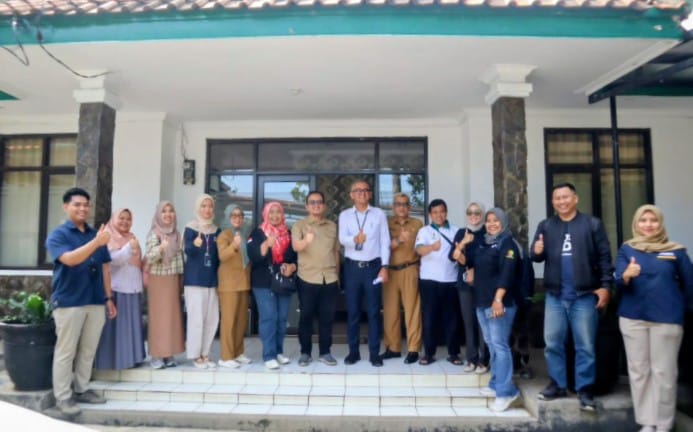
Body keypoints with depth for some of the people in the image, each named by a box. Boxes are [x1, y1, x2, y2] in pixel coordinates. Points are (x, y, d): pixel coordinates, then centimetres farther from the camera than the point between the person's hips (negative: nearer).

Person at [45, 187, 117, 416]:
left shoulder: (96, 234, 12)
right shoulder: (58, 235, -3)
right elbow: (69, 259, -22)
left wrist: (109, 298, 11)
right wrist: (96, 242, -33)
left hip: (96, 302, 5)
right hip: (68, 302, -5)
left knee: (88, 350, 12)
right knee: (65, 351, 3)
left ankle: (81, 389, 24)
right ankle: (62, 397, 12)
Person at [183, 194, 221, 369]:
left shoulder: (216, 230, 10)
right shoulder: (190, 229, -4)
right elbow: (187, 250, -20)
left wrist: (218, 275, 6)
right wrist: (195, 245, -42)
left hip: (212, 280, 5)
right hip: (194, 280, -5)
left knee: (212, 319, 7)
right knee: (196, 318, -6)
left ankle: (205, 354, 19)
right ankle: (195, 355, 7)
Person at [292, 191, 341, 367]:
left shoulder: (332, 226, 12)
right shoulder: (299, 225, 0)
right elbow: (295, 246, -19)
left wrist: (337, 275, 15)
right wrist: (306, 240, -40)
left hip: (330, 279, 3)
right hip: (307, 279, -3)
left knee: (327, 317, 8)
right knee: (306, 316, 5)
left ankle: (325, 352, 20)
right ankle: (305, 352, 17)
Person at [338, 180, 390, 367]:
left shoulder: (379, 214, 3)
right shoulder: (344, 215, 4)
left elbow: (385, 242, 1)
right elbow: (342, 239, -11)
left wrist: (384, 266, -6)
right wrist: (354, 239, -33)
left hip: (373, 267, -1)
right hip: (352, 267, 1)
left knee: (374, 312, 4)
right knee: (352, 311, 7)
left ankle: (374, 353, 13)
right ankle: (353, 351, 19)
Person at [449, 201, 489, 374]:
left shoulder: (488, 233, -2)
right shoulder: (461, 233, 9)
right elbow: (452, 256, 0)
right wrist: (463, 242, -14)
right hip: (464, 283, 3)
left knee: (482, 321, -1)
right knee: (468, 321, 7)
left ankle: (483, 360, 9)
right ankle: (471, 359, 17)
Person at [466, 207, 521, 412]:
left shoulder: (508, 244, -6)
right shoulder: (484, 243, 17)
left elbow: (507, 274, -18)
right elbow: (473, 263, 31)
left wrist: (498, 299, -26)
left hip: (499, 302, -8)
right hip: (482, 302, 8)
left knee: (500, 345, -10)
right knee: (491, 344, 14)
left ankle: (505, 391, -7)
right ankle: (496, 384, 24)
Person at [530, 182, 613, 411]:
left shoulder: (592, 224, 0)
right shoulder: (545, 226, 8)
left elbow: (604, 257, -2)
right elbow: (537, 257, 6)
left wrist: (605, 285, -10)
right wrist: (536, 252, -18)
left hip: (585, 295, -3)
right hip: (555, 295, 3)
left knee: (585, 346, 5)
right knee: (552, 343, 10)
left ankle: (585, 390, 16)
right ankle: (557, 384, 24)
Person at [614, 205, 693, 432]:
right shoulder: (627, 249, 3)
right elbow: (619, 281, -6)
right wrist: (626, 275, -27)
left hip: (667, 318, -1)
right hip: (633, 317, 1)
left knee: (664, 371, 3)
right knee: (638, 370, 7)